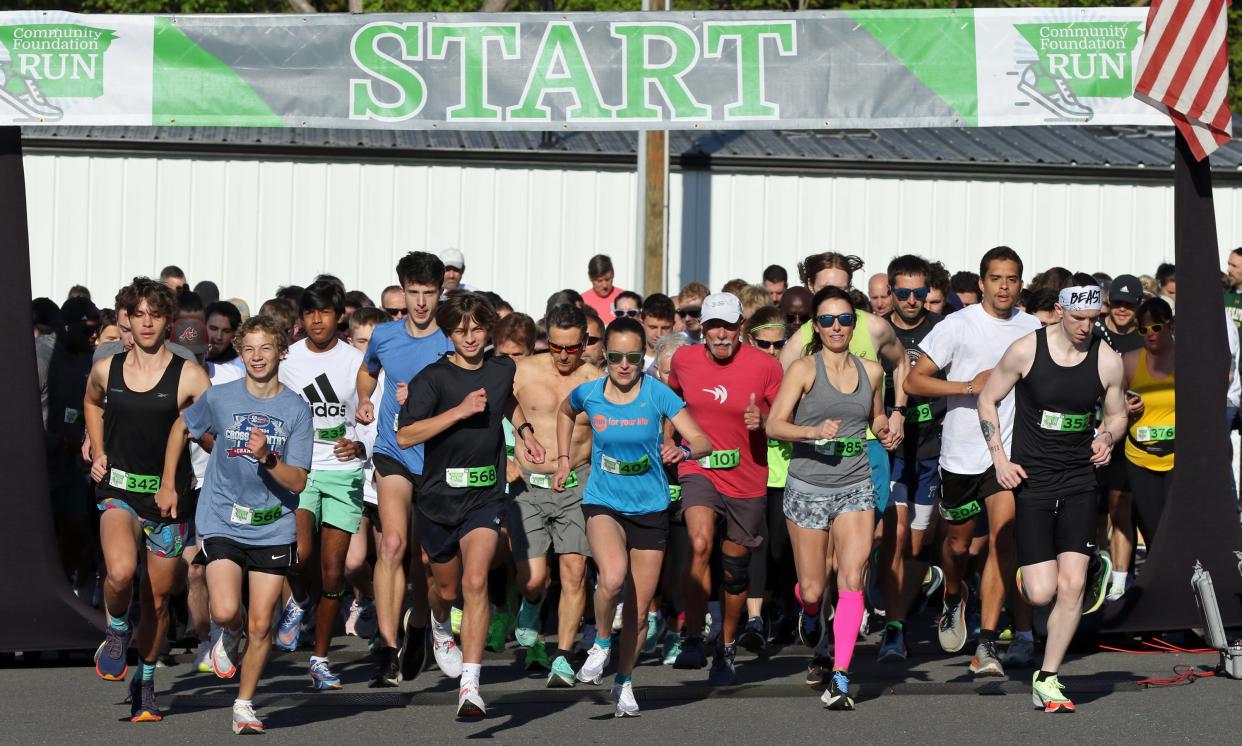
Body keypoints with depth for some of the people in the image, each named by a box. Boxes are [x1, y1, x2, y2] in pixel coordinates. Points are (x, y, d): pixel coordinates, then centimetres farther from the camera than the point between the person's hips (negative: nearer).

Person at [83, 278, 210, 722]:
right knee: (120, 572, -28)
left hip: (168, 495, 0)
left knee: (158, 600, 8)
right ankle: (116, 631, 4)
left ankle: (145, 681, 29)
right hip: (118, 489, 0)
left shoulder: (188, 376, -6)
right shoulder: (106, 371, 4)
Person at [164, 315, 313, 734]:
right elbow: (181, 428, 18)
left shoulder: (296, 410, -3)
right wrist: (168, 484, 17)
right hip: (223, 523, -1)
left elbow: (297, 482, -6)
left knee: (260, 626, 2)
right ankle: (228, 637, 17)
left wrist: (267, 458, -24)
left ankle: (245, 705, 19)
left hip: (273, 530, 1)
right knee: (226, 612, -19)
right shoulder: (220, 398, -2)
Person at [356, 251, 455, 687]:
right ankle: (388, 646, -21)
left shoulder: (450, 345, -7)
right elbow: (367, 372, 27)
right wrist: (364, 401, 9)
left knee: (424, 554, 11)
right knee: (394, 542, -19)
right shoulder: (384, 335, 4)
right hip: (392, 451, 1)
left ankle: (417, 627, 37)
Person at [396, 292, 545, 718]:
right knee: (446, 588, 16)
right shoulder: (433, 378, -10)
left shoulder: (502, 369, 4)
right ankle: (440, 629, 54)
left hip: (486, 497, 1)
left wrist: (524, 432, 16)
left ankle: (470, 685, -22)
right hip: (439, 496, -1)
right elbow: (405, 436, -22)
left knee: (475, 582, -19)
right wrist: (460, 410, -26)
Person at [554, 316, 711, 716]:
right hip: (603, 503, -1)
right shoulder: (588, 394, -5)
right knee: (613, 578, -30)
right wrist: (563, 458, 14)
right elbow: (565, 412, 21)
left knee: (639, 610, 6)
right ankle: (601, 644, -1)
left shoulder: (658, 394, -10)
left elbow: (702, 441, -15)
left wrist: (682, 450, -35)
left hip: (650, 509, 1)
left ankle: (624, 683, 29)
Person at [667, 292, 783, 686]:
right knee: (700, 545, -27)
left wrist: (764, 420, -20)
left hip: (747, 479, 0)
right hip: (699, 470, 0)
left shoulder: (764, 366, -9)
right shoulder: (683, 359, -1)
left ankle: (727, 649, 33)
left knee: (735, 567, 12)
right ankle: (693, 639, -20)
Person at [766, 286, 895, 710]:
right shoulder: (804, 369, -3)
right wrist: (813, 431, -25)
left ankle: (839, 678, -16)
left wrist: (885, 432, 5)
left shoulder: (871, 371, 9)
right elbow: (774, 425, -8)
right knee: (812, 590, 5)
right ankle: (813, 629, 42)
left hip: (855, 487, 2)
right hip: (808, 487, -2)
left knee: (852, 578, -14)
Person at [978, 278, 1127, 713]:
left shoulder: (1107, 361, -2)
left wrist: (1107, 437, -10)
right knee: (1041, 593, -9)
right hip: (1031, 480, -2)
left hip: (1079, 481, 2)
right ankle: (1025, 575, 29)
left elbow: (1117, 415, 14)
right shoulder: (1025, 351, -8)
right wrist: (999, 458, -7)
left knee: (1072, 585, -9)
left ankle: (1047, 678, 4)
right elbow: (987, 400, 3)